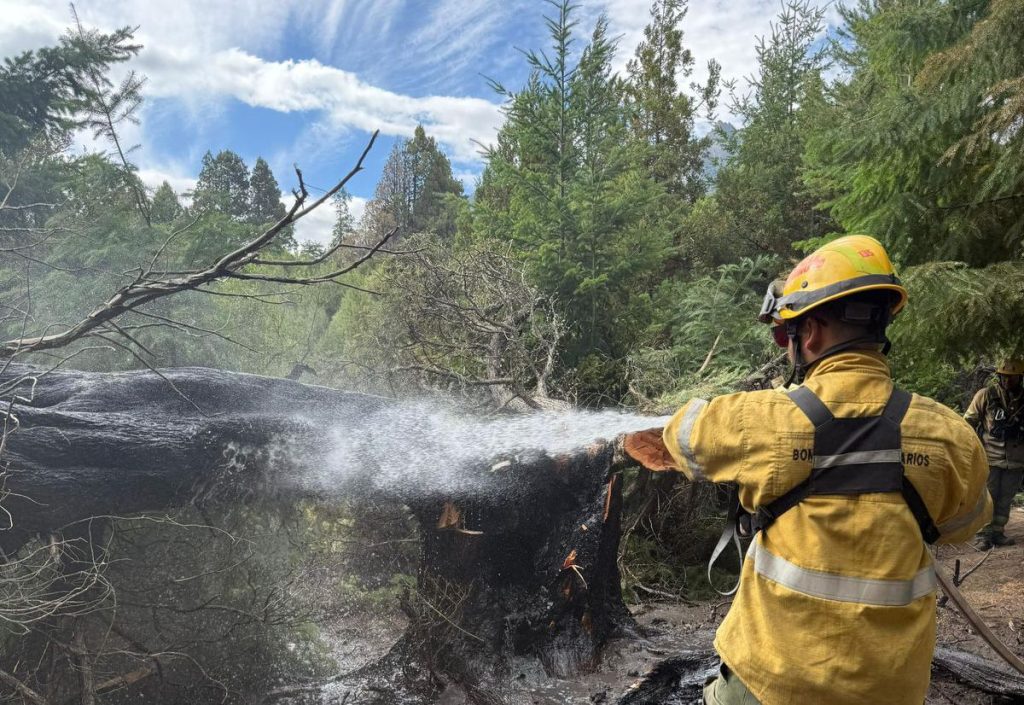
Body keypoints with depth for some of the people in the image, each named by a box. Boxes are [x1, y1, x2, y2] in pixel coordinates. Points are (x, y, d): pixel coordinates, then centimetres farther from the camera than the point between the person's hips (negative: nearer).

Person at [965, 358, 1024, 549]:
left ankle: (998, 532, 20)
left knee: (1005, 499, 10)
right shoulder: (986, 395, -5)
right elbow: (969, 421, 0)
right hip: (989, 457, -3)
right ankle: (983, 535, 7)